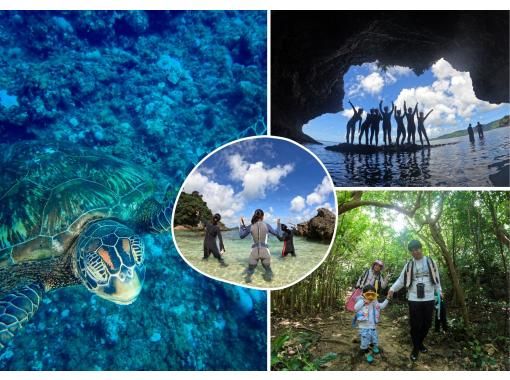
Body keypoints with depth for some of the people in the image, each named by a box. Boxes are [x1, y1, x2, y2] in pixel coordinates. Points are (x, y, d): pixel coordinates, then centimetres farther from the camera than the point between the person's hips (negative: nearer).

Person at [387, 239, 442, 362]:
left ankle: (420, 343, 32)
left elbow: (436, 278, 12)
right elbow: (401, 279, 1)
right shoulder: (409, 264, 1)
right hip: (414, 299, -1)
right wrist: (392, 289, -13)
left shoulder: (430, 262, 3)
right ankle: (416, 348, 15)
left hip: (429, 298, 1)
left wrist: (439, 292, 11)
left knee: (427, 324, 10)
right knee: (415, 325, 0)